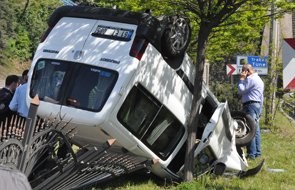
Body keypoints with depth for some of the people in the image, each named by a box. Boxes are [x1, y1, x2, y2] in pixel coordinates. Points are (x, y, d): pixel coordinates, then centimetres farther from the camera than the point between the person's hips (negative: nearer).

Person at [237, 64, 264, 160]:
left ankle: (251, 154, -13)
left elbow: (241, 90, -11)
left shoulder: (251, 79, -10)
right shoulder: (258, 79, 24)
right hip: (258, 105, 11)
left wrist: (241, 79, -1)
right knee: (256, 130, 11)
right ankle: (257, 152, 13)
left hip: (251, 105, -11)